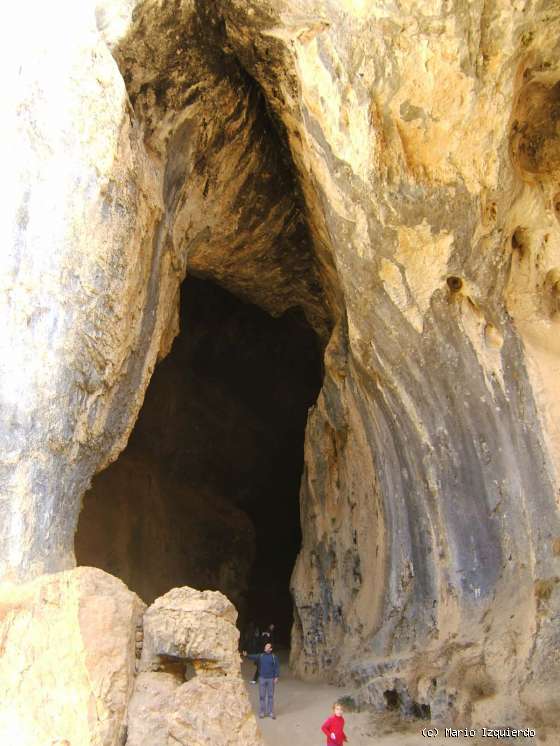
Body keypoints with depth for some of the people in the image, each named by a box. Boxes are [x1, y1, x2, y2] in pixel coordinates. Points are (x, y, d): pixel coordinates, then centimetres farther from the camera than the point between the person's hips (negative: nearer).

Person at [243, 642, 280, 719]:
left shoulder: (274, 657, -2)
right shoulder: (260, 656, 1)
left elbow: (277, 667, -2)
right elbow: (253, 657, -14)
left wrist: (276, 677, -11)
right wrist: (246, 655, -32)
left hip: (271, 679, -1)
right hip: (262, 678, 1)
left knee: (270, 696, 5)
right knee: (262, 696, 5)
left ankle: (271, 712, 14)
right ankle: (262, 712, 15)